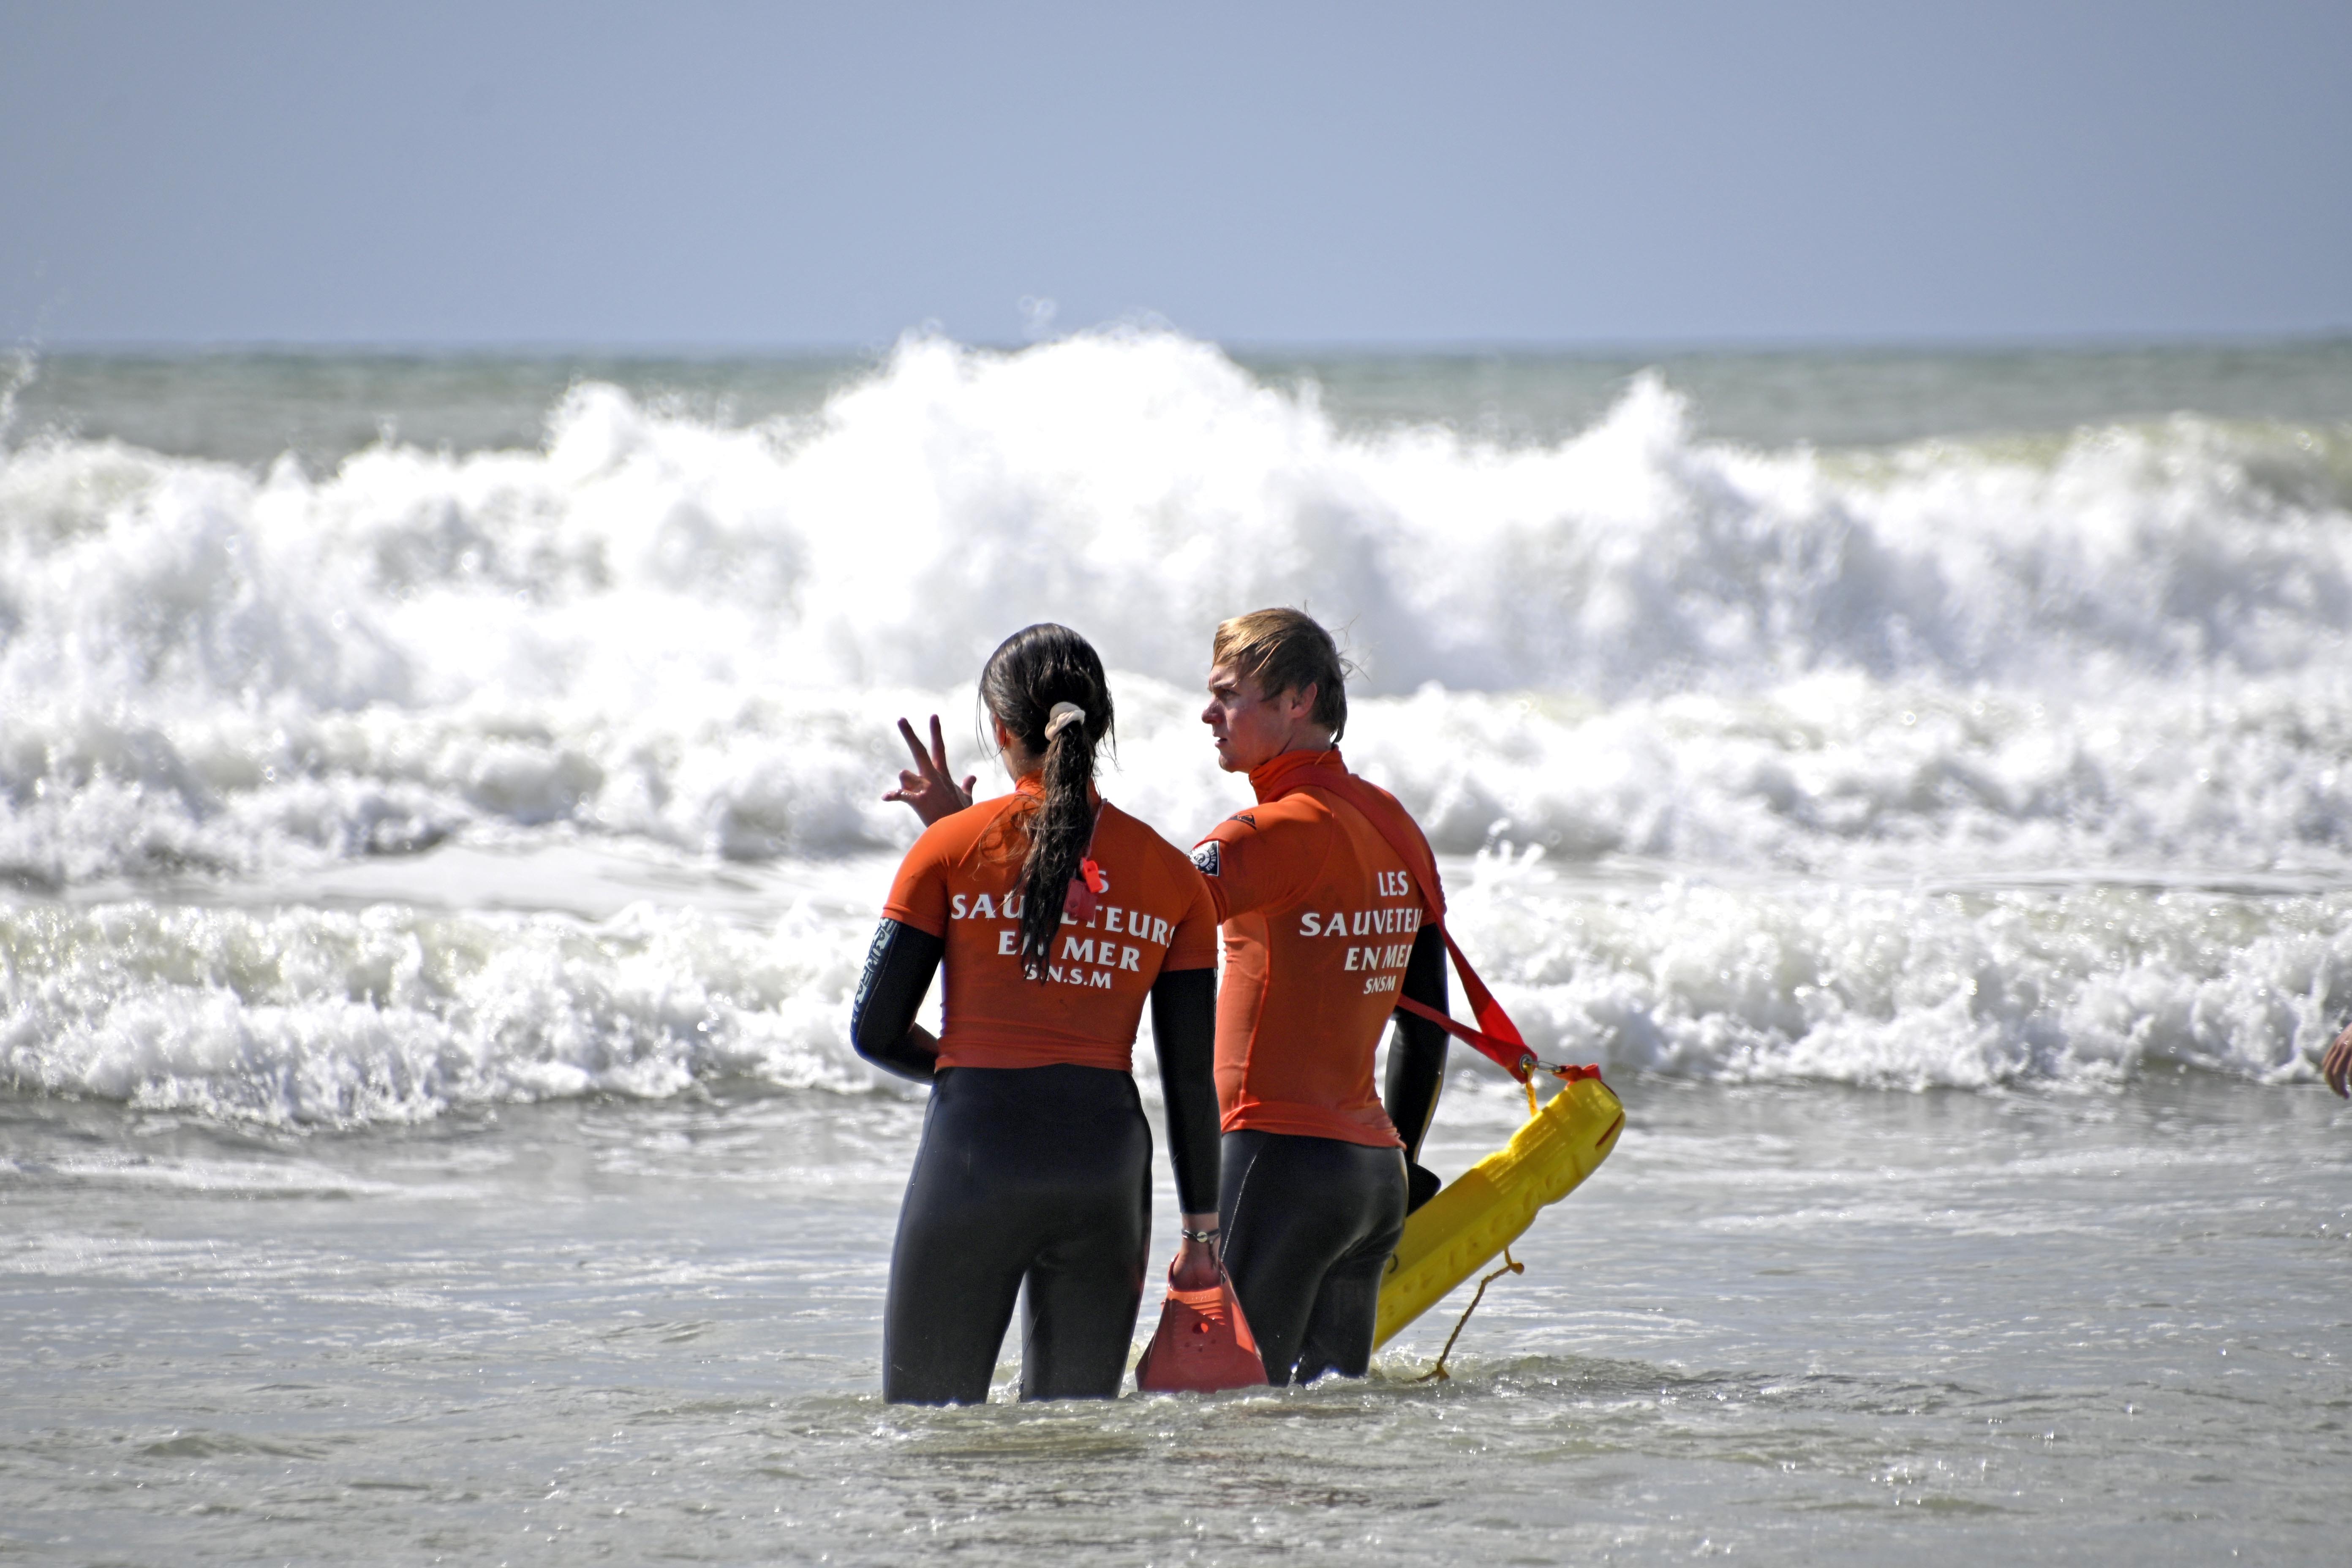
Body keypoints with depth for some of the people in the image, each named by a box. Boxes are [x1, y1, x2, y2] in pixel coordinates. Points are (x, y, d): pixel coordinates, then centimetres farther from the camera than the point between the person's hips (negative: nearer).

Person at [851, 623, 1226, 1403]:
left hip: (974, 1155, -3)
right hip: (1107, 1161, 3)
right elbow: (1191, 1078, 5)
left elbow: (875, 1031, 1)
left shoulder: (953, 846, -1)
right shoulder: (1171, 875, 6)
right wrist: (1201, 1233, 11)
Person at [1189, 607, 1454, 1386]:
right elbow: (1428, 1024, 19)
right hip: (1375, 1167, 9)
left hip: (1285, 1155, -8)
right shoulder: (1394, 826, 14)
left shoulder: (1285, 830, -12)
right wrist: (1403, 1165, 26)